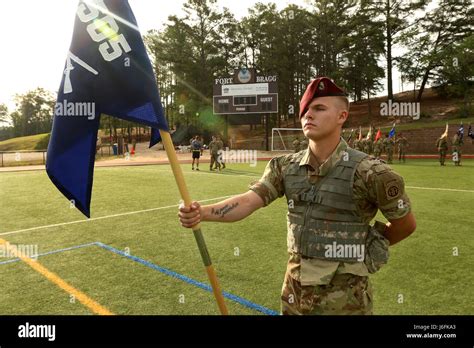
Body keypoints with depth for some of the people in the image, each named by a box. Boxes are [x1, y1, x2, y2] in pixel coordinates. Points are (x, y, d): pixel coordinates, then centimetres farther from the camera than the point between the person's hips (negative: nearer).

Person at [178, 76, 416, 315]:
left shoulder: (368, 172, -16)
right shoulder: (286, 167, -3)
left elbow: (406, 224, -4)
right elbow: (248, 201, -14)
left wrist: (364, 248, 7)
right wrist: (201, 212, -30)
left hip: (344, 299, -4)